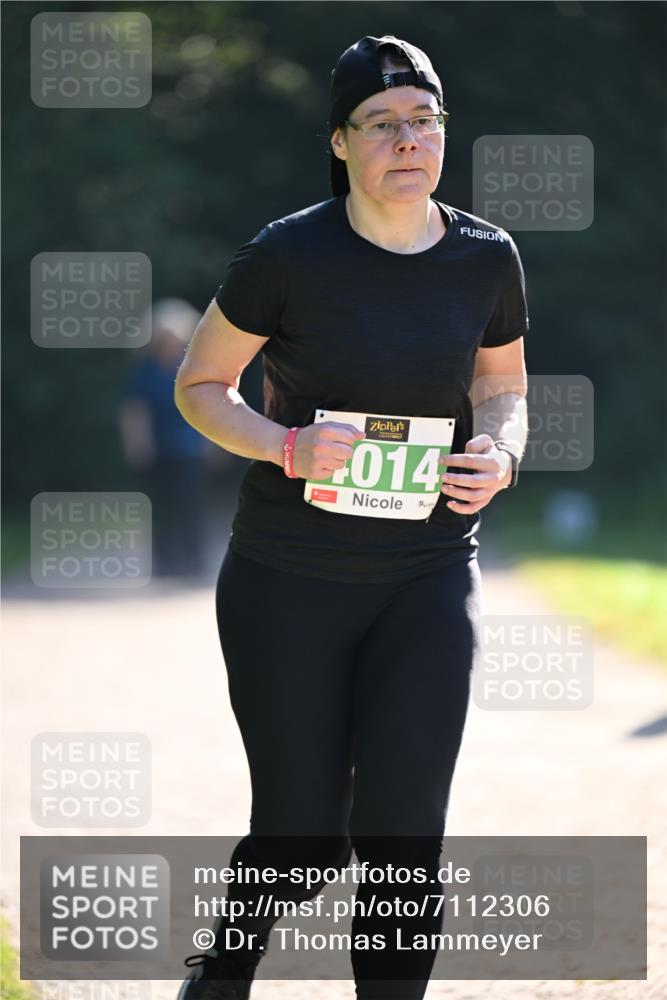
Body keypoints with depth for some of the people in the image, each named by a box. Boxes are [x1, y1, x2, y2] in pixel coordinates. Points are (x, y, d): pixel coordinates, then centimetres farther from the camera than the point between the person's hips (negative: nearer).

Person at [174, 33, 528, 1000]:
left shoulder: (488, 260, 1)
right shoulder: (287, 257, -9)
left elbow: (504, 390, 16)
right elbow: (200, 386, 1)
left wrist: (500, 453, -7)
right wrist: (289, 446, -17)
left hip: (428, 582, 2)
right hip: (289, 582, -2)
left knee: (405, 832, -8)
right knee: (302, 839, 1)